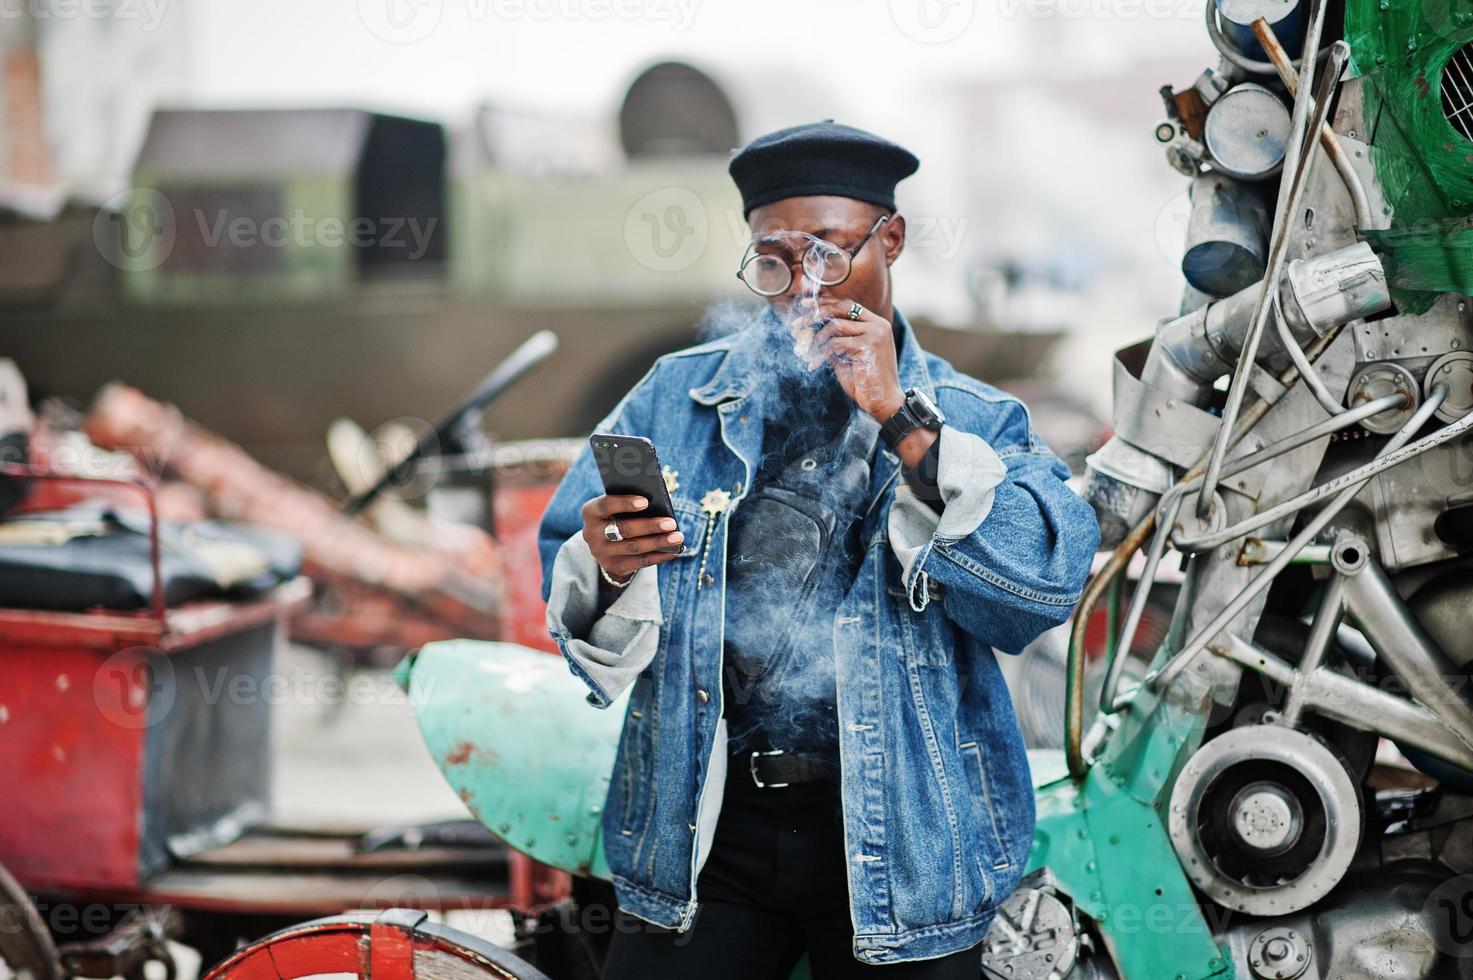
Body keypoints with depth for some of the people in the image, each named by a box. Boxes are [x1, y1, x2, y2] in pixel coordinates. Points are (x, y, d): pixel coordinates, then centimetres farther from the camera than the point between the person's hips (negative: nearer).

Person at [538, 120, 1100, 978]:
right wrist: (606, 568, -17)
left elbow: (1049, 586, -13)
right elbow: (565, 583, 6)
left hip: (897, 839, -1)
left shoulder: (976, 422, 5)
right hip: (706, 824, 1)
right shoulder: (677, 398, 10)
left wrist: (901, 425, -16)